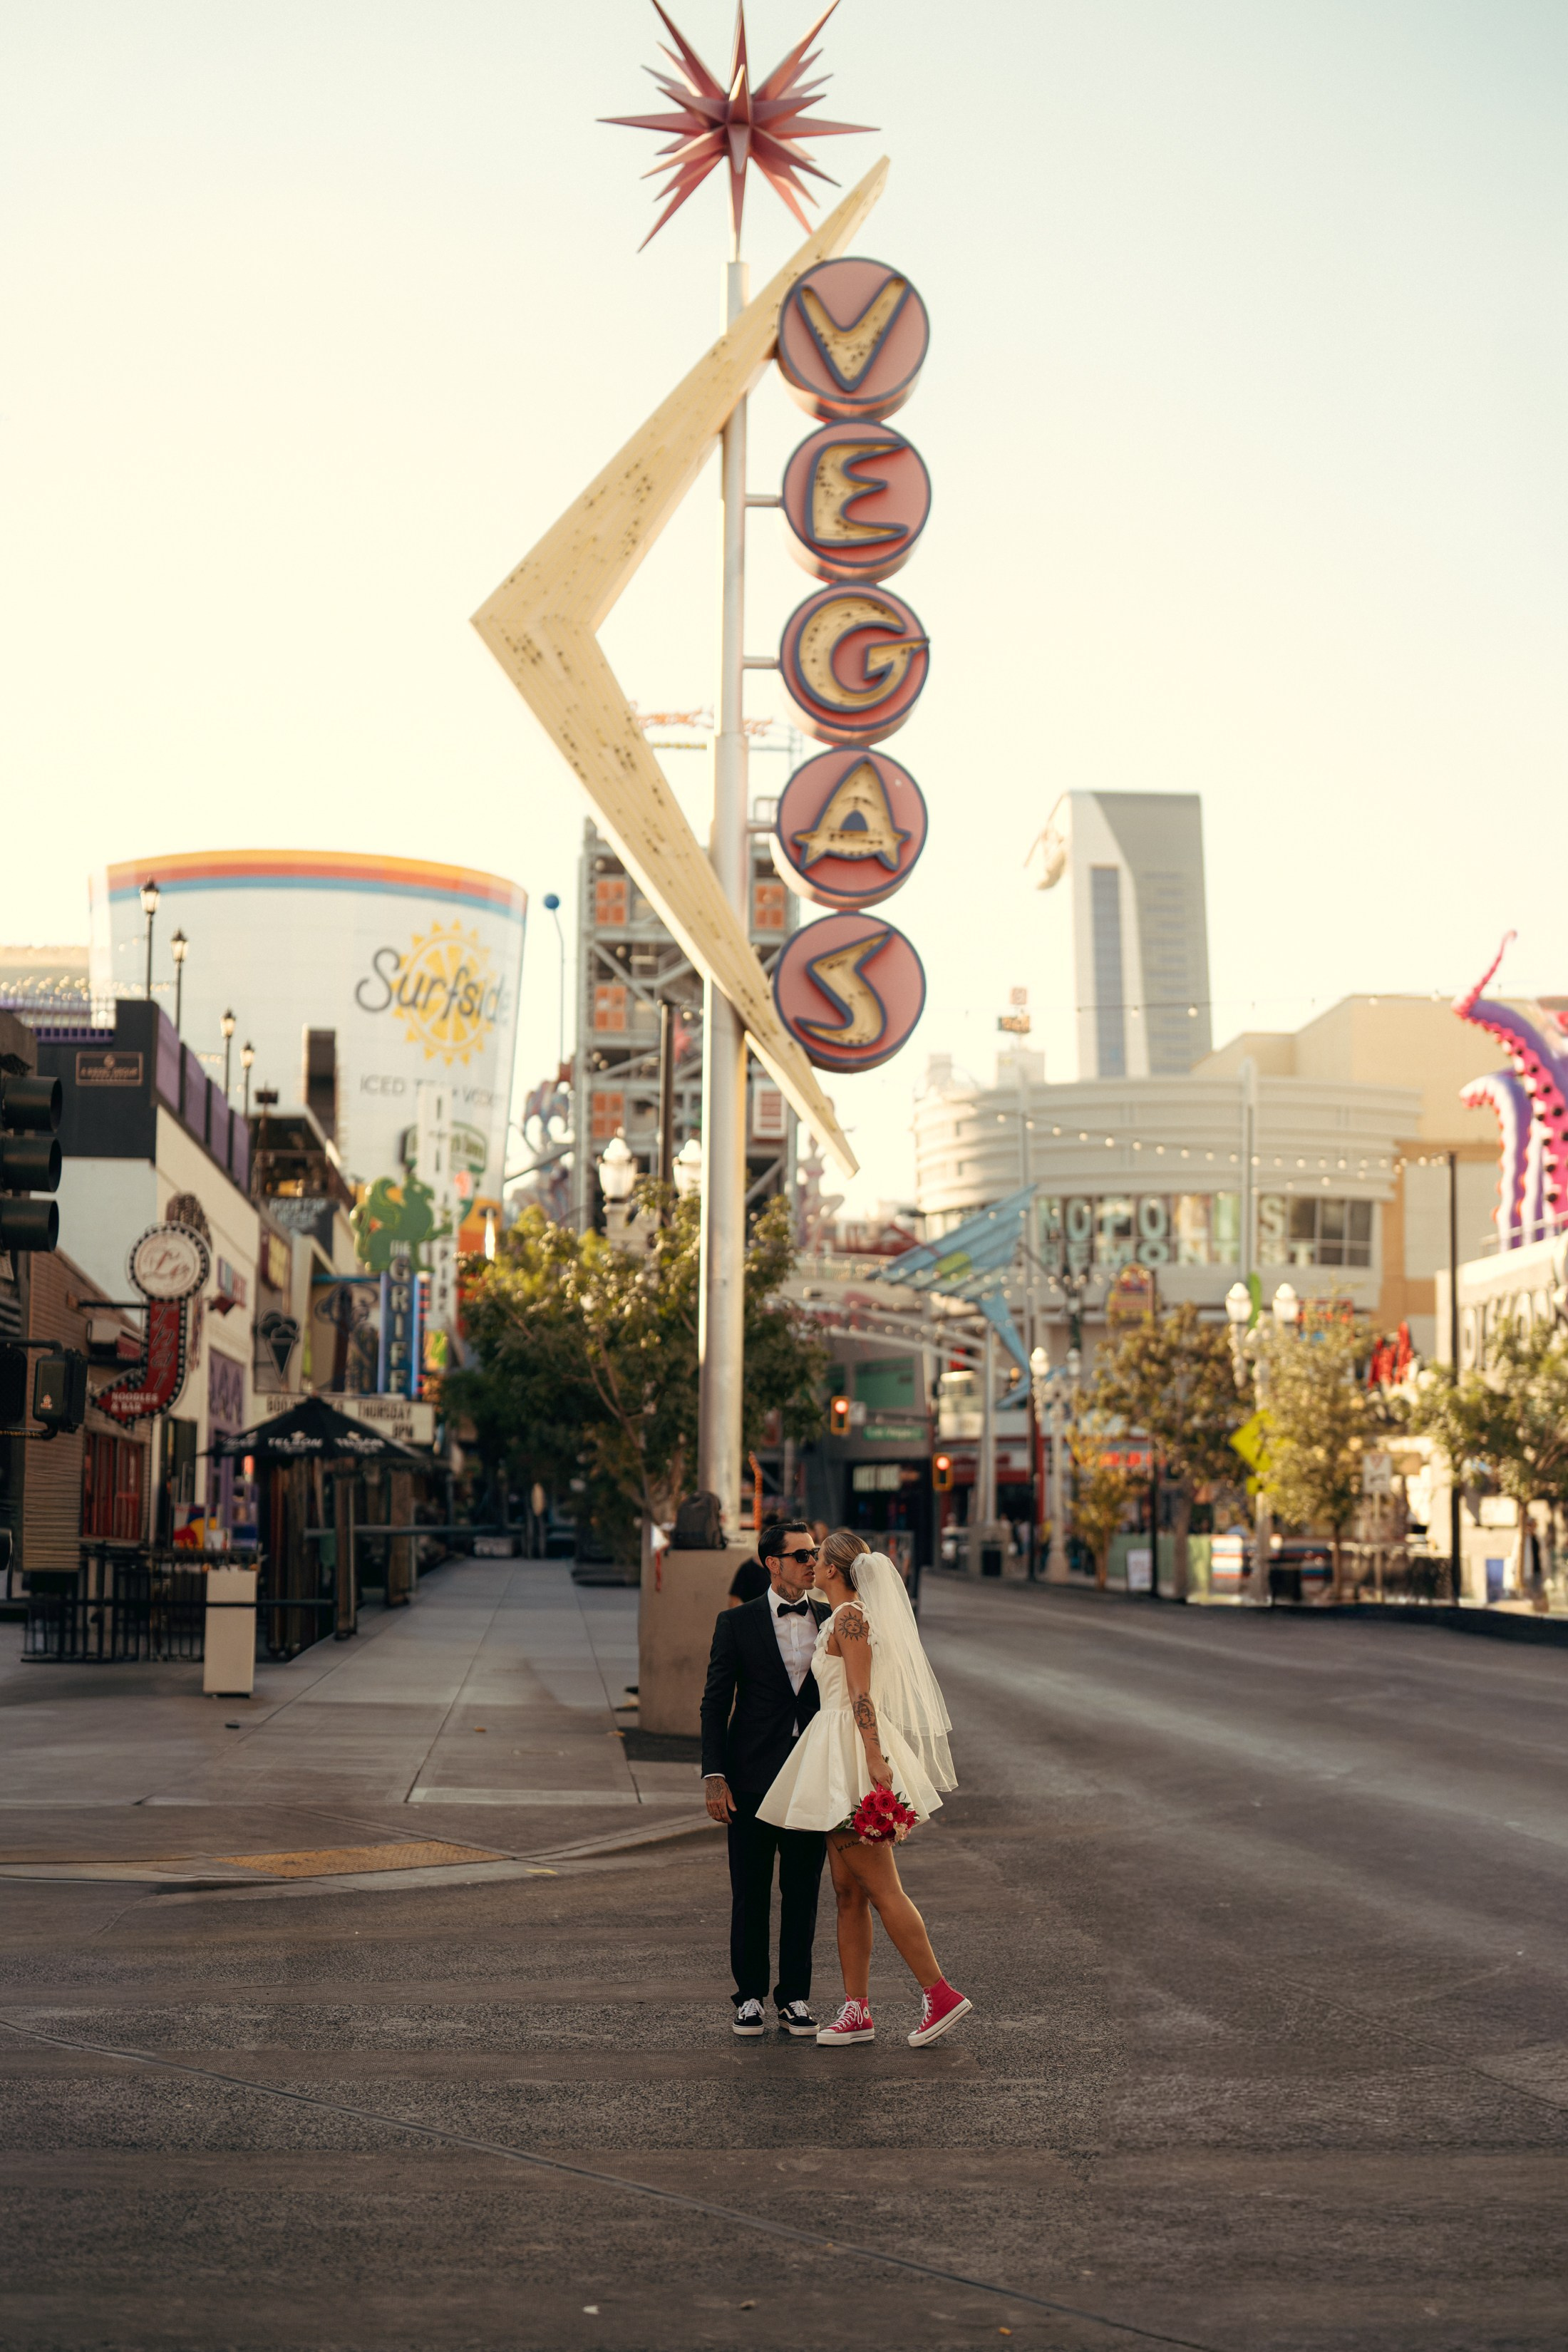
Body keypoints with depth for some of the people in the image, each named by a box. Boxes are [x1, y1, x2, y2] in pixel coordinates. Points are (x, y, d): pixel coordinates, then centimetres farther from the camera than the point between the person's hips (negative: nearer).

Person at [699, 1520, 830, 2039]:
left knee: (803, 1893, 6)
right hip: (753, 1780, -2)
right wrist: (714, 1776, -9)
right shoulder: (737, 1623, 0)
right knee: (750, 1894, 4)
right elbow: (715, 1703, -1)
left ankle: (795, 1998, 16)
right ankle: (750, 1997, 15)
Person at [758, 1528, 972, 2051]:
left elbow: (861, 1693, -18)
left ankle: (940, 1994, -8)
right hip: (837, 1760, 10)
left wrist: (875, 1760, -23)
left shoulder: (850, 1616, -11)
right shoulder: (838, 1619, 18)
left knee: (880, 1887, -9)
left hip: (852, 1755, -10)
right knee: (848, 1891, 8)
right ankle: (857, 2011, 9)